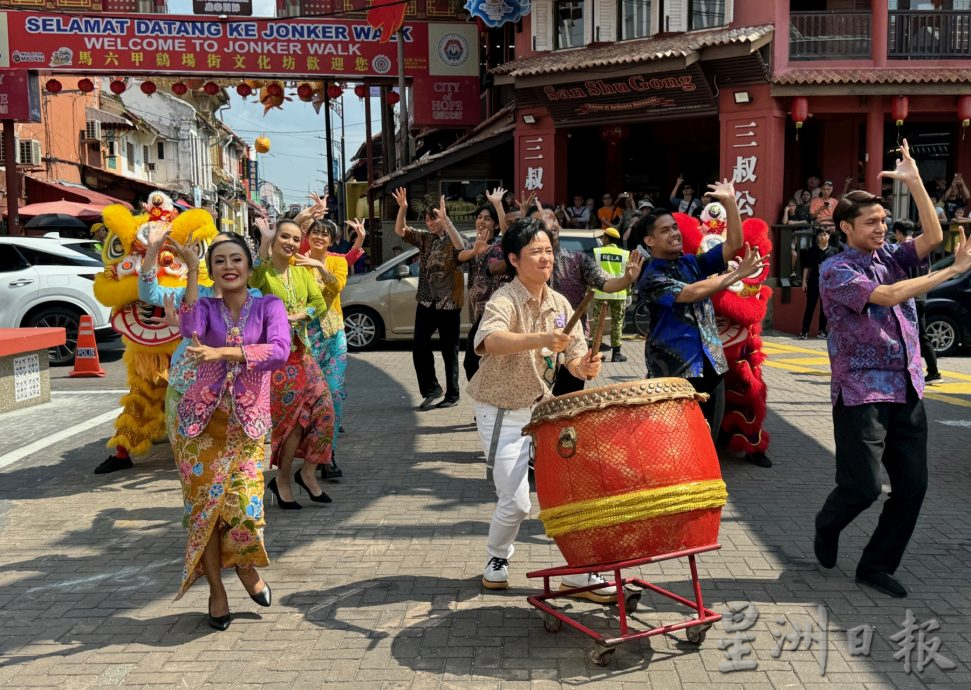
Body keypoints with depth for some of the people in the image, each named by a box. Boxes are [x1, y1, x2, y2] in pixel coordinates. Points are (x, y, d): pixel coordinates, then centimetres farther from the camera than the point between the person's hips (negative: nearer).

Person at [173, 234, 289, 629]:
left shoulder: (268, 306, 2)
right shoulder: (206, 307, 6)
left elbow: (280, 351, -18)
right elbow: (190, 330, -19)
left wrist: (223, 352, -26)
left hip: (247, 420, -1)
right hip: (202, 418, 2)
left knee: (243, 502, -9)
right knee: (205, 502, 2)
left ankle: (246, 566, 24)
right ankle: (216, 589, 19)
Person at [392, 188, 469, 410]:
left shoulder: (451, 240, -6)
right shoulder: (424, 238, 8)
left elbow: (461, 246, -29)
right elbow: (400, 231, 1)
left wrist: (446, 219, -35)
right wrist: (403, 208, -16)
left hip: (448, 304, -4)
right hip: (426, 303, 4)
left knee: (449, 351, 4)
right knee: (419, 348, 0)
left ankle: (452, 395, 14)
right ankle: (432, 388, 15)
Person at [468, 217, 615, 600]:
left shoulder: (560, 304, 0)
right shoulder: (503, 301, -20)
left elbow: (575, 359, -2)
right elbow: (493, 340, -43)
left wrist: (586, 366, -26)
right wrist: (542, 339, -58)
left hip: (543, 404, 6)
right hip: (501, 410, -6)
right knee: (515, 501, -5)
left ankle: (579, 572, 13)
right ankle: (496, 559, 26)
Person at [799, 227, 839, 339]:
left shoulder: (834, 251, 4)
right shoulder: (812, 250, 2)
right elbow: (806, 267, 4)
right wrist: (804, 281, -1)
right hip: (814, 282, -1)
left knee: (825, 307, 7)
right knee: (810, 306, -3)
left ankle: (821, 330, 15)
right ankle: (804, 331, -2)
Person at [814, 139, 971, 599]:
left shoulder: (891, 256, 12)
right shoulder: (836, 270, -7)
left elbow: (933, 236, -4)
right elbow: (887, 295, -21)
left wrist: (914, 181, -6)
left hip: (906, 391, 6)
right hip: (861, 393, -6)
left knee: (912, 484, 3)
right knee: (863, 485, -6)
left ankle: (876, 565, 17)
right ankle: (827, 527, 27)